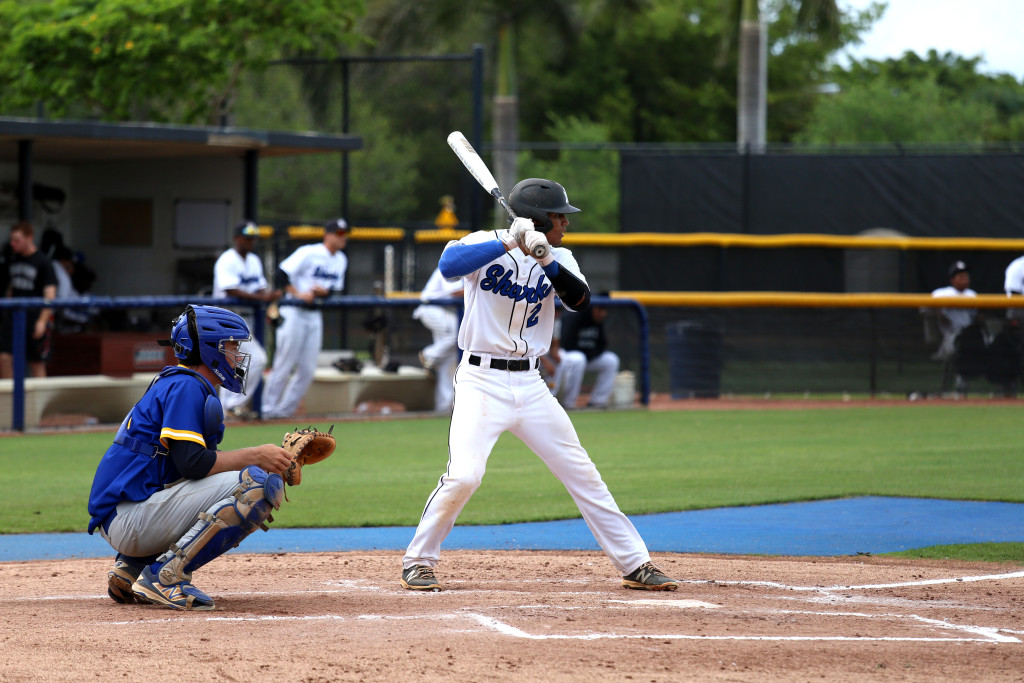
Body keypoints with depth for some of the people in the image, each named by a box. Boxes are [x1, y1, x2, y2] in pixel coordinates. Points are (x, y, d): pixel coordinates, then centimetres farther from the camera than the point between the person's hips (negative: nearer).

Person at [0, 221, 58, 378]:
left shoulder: (43, 263, -8)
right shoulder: (14, 260, 10)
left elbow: (50, 294, -12)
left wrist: (42, 321, -19)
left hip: (35, 316, -6)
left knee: (37, 363, 2)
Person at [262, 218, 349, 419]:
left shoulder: (341, 260, 9)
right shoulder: (308, 253, -13)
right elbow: (282, 273, -17)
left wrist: (325, 292, -8)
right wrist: (298, 294, -24)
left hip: (315, 316, 7)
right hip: (295, 313, -7)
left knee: (308, 370, 3)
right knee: (284, 365, -6)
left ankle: (285, 409, 12)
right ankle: (268, 409, 1)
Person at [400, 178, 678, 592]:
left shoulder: (557, 258, 7)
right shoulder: (486, 245, -7)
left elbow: (580, 300, -10)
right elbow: (448, 265, -27)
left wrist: (545, 260, -24)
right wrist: (510, 243, -31)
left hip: (529, 385, 5)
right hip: (481, 382, -5)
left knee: (582, 473, 6)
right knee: (464, 475, -20)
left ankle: (634, 565, 13)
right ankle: (418, 562, -1)